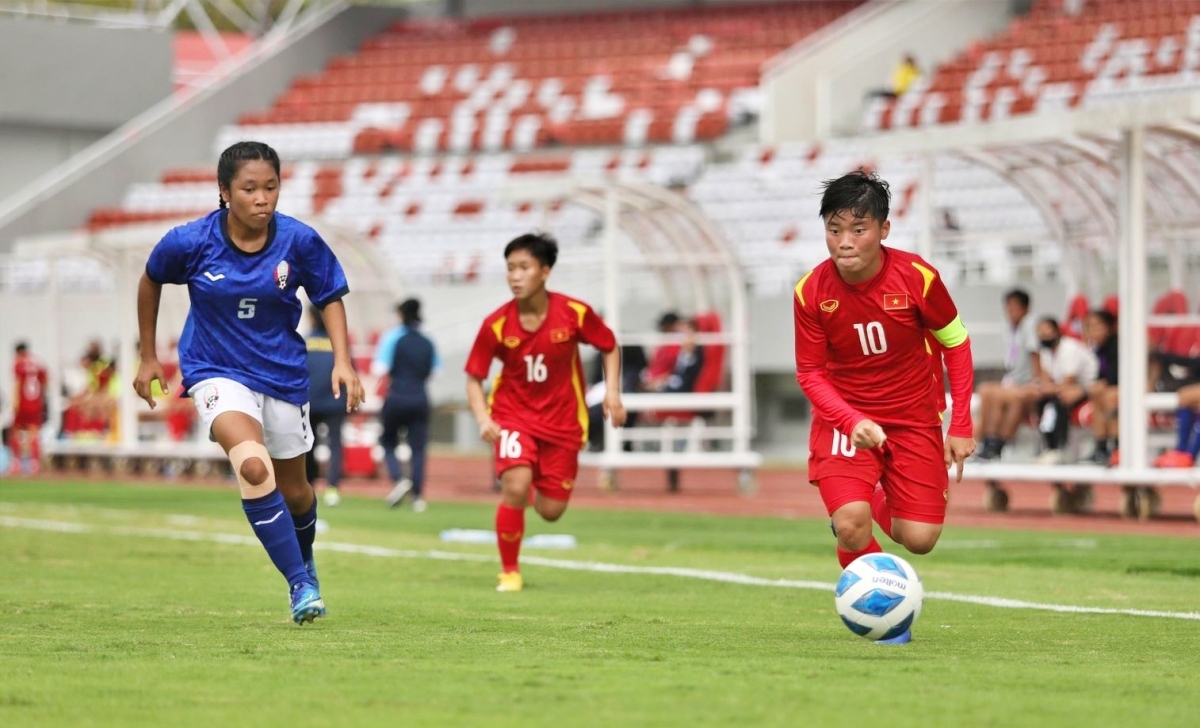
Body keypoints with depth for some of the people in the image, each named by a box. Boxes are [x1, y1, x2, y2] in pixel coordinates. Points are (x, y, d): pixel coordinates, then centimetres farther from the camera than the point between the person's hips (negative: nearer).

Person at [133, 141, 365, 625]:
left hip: (283, 375, 2)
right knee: (253, 466, -29)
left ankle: (304, 563, 48)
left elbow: (330, 297, 2)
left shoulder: (300, 241, -14)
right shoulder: (191, 243, -16)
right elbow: (151, 280, 5)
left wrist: (342, 362, -11)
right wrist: (148, 357, 10)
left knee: (293, 491, 15)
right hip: (216, 372, -2)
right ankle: (300, 584, -21)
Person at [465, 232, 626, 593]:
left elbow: (610, 347, 3)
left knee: (551, 511, 2)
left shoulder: (575, 313, -15)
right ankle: (509, 572, -5)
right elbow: (474, 377, -5)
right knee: (515, 488, -25)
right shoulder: (496, 325, -15)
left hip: (562, 419, 1)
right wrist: (484, 420, -21)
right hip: (513, 414, -1)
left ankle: (533, 491, 41)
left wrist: (612, 392, -9)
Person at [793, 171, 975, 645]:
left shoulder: (917, 277, -16)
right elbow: (810, 373, -6)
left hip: (914, 419, 1)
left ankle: (879, 506, 30)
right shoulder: (811, 293, -15)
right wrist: (853, 422, -24)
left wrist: (961, 426, -2)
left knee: (919, 540, -7)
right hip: (845, 417, -1)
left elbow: (955, 343, -1)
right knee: (851, 526, -23)